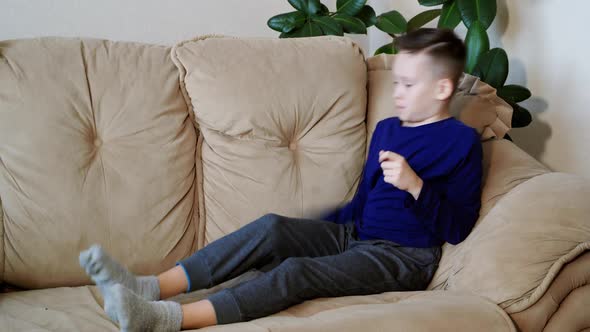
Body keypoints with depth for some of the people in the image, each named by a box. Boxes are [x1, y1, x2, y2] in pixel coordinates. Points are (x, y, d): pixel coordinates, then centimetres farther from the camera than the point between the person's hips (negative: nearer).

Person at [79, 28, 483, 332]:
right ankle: (151, 287, -30)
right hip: (355, 235, 7)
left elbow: (457, 227, -11)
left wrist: (415, 185, -24)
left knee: (296, 273, -30)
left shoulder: (460, 141, -4)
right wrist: (310, 232, 17)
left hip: (404, 257, -7)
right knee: (272, 228, -20)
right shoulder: (386, 129, 18)